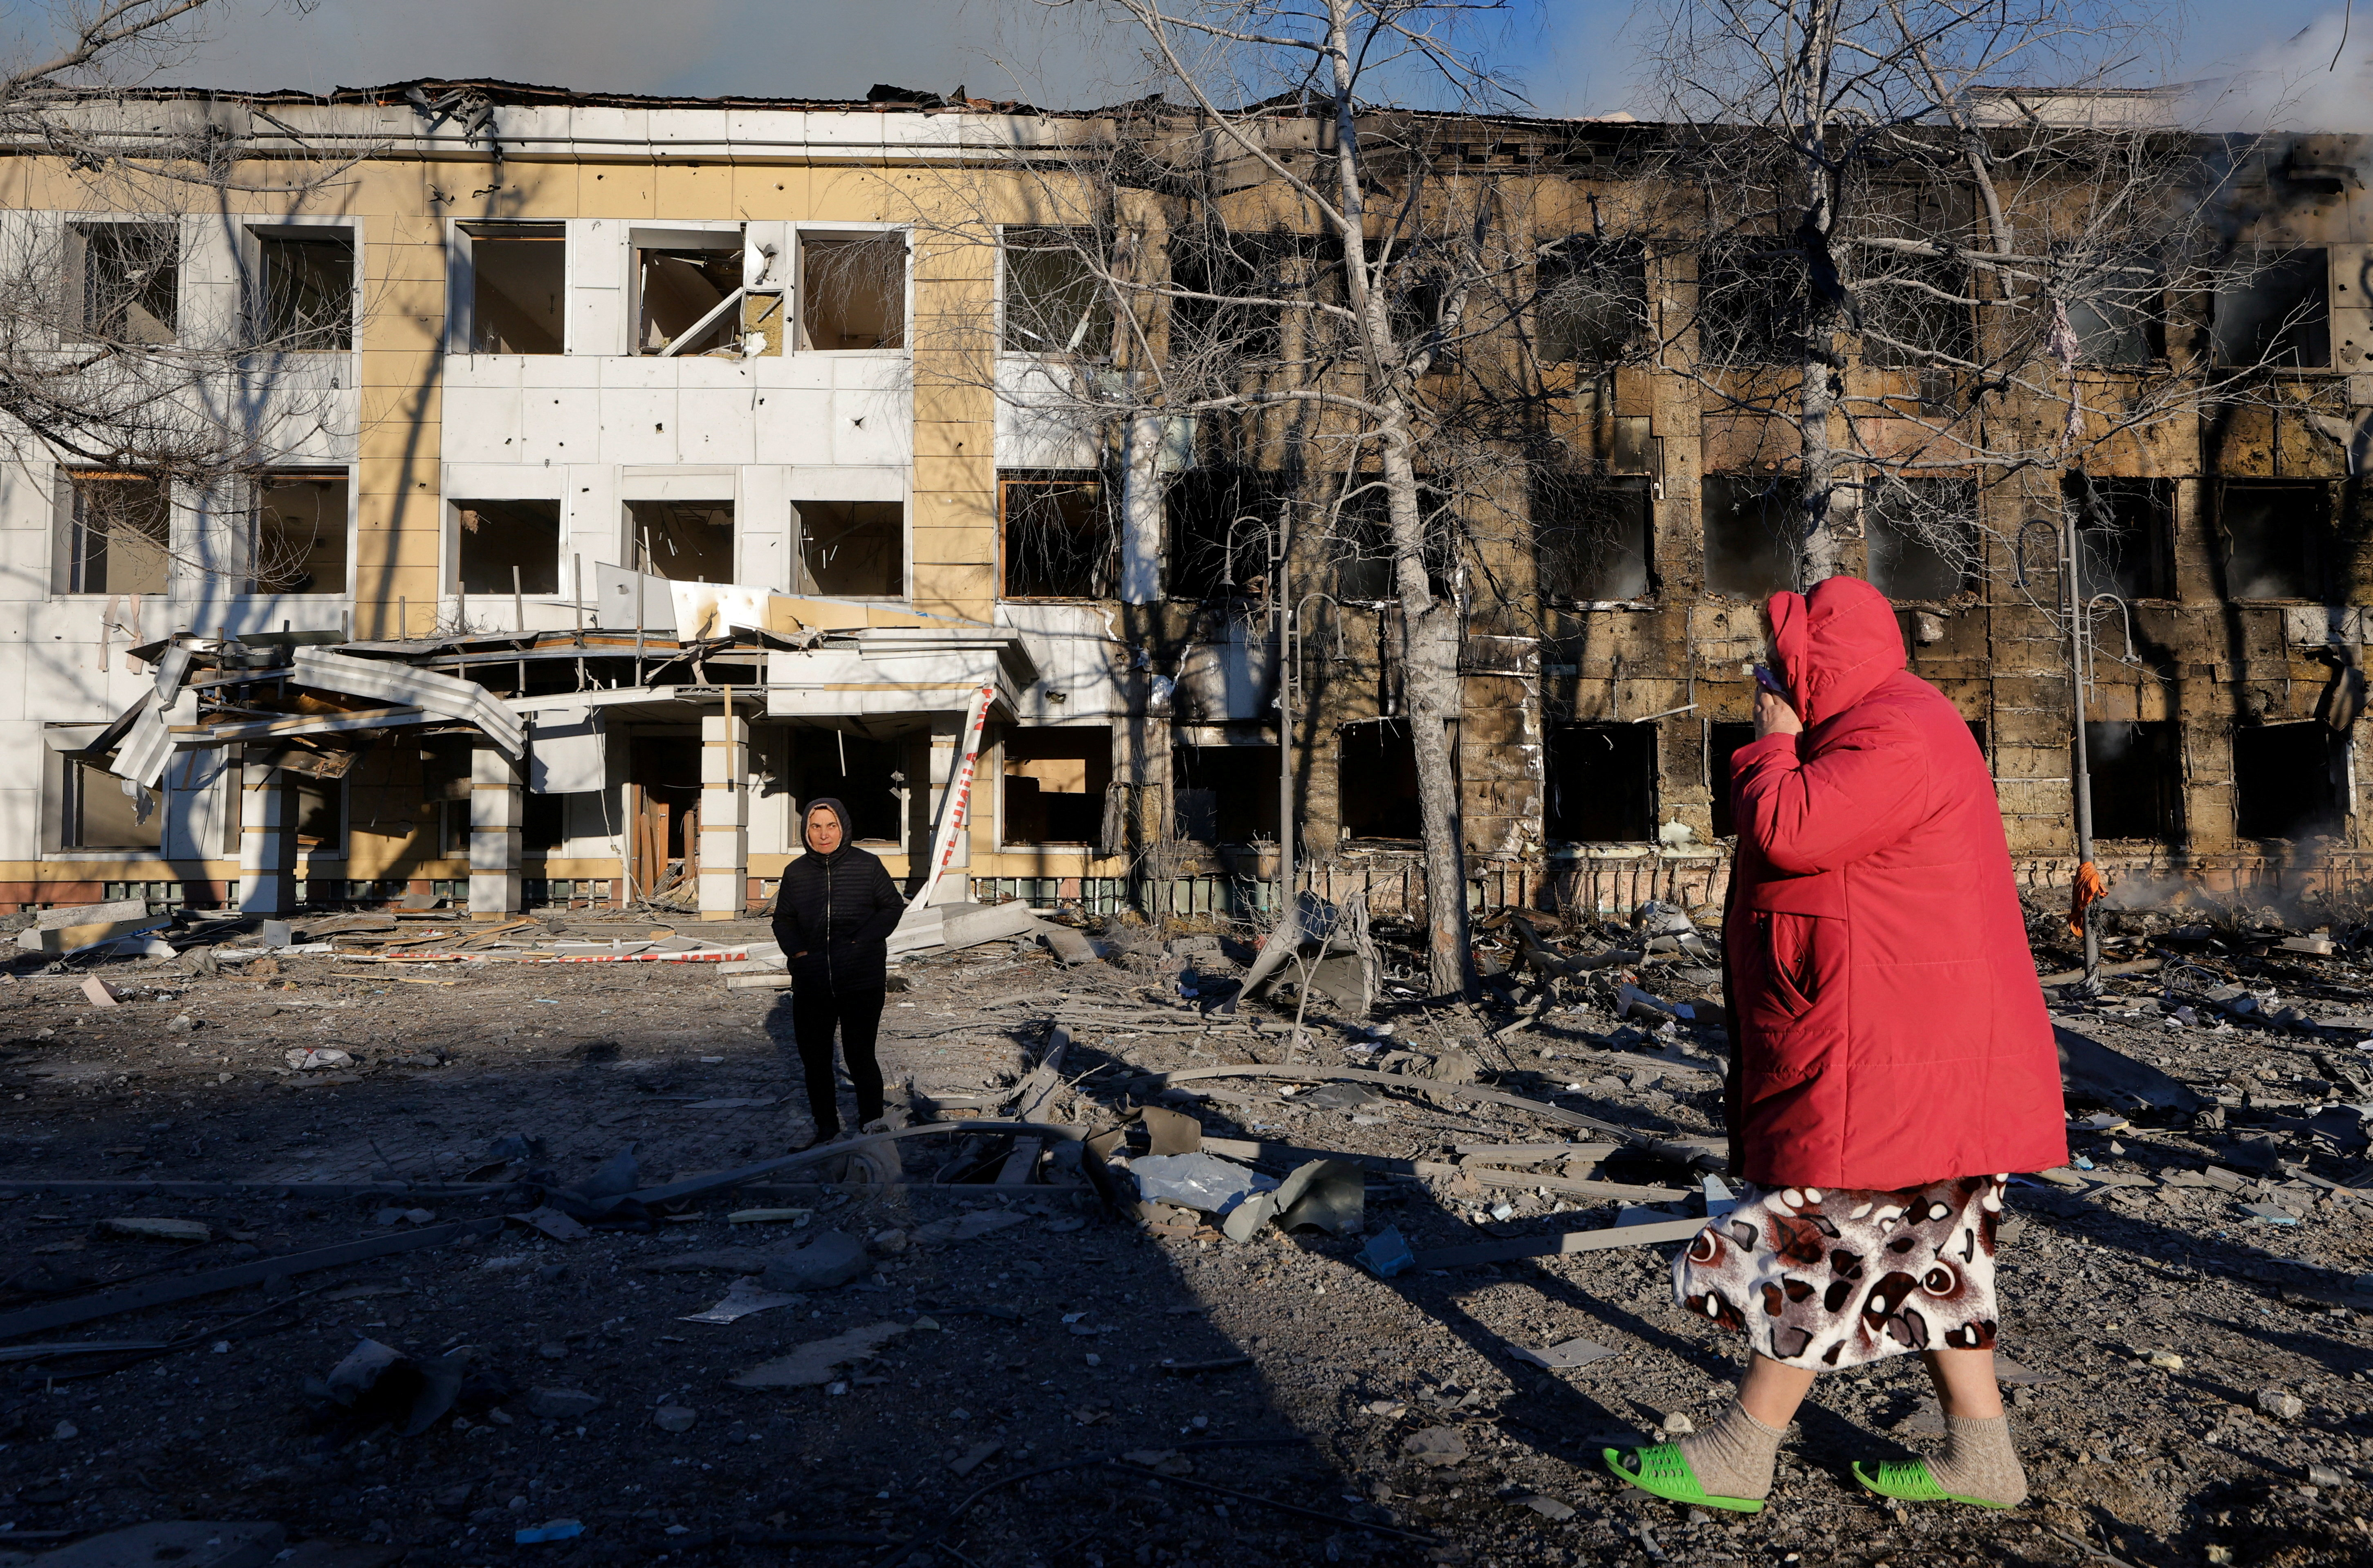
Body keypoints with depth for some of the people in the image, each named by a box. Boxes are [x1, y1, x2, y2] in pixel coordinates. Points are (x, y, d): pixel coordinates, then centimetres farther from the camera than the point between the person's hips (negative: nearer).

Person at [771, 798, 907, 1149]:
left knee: (860, 1058, 1)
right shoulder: (796, 872, 4)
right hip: (810, 983, 4)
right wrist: (795, 949, -3)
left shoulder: (867, 866, -5)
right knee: (814, 1059, 12)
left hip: (861, 983, -3)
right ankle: (826, 1128, 30)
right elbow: (783, 919, 16)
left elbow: (893, 907, 4)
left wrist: (864, 940, -9)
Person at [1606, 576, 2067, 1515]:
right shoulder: (1877, 726, 18)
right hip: (1910, 1051, 11)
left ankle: (1738, 1457, 6)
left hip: (1890, 1056, -11)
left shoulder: (1899, 736, -17)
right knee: (1922, 1252, 16)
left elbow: (1787, 831, -27)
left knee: (1817, 1246, -3)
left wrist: (1772, 743, -12)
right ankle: (1980, 1457, 24)